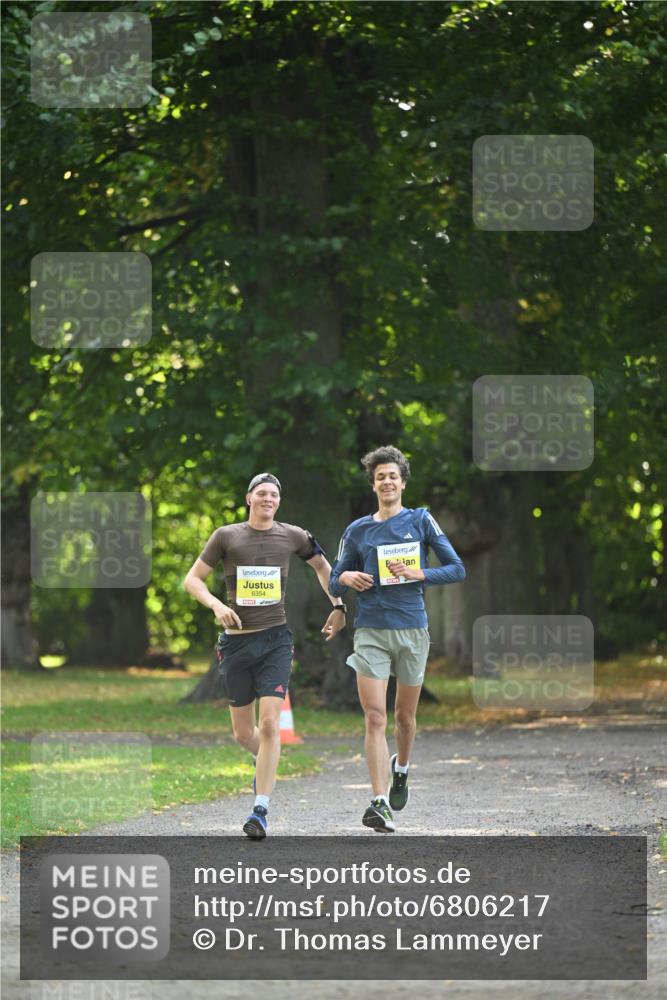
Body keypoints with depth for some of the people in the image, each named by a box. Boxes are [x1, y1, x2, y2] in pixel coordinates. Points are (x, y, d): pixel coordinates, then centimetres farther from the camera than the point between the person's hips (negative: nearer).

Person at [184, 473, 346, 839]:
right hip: (236, 641, 1)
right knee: (243, 732, 8)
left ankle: (261, 809, -12)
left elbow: (322, 566, 23)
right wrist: (216, 605, -16)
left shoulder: (292, 536, 5)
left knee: (269, 724, -14)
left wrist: (338, 607, 15)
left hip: (276, 641, -1)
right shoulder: (226, 536, 1)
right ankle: (264, 762, 44)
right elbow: (192, 579, 2)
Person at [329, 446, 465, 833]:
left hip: (412, 630, 0)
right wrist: (346, 578, -9)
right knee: (375, 718, -12)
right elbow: (334, 585, 15)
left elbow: (457, 569, 1)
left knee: (405, 716, 12)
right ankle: (380, 802, -18)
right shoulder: (357, 531, 9)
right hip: (371, 632, 0)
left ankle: (401, 769, 43)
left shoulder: (421, 520, 4)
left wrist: (417, 574, -14)